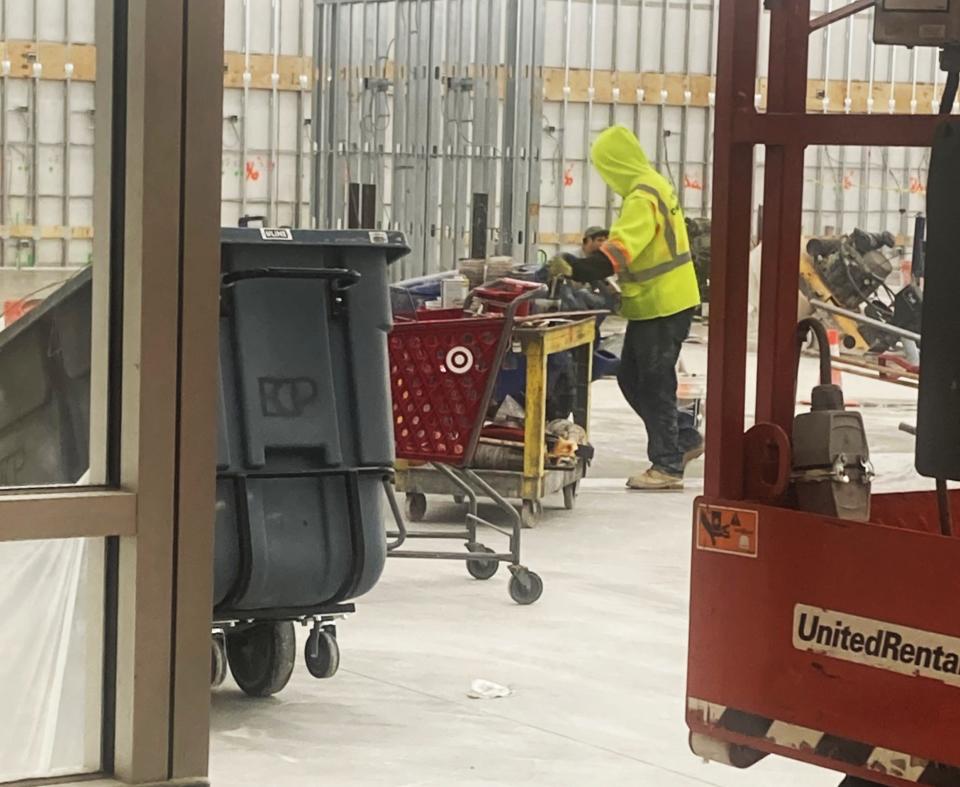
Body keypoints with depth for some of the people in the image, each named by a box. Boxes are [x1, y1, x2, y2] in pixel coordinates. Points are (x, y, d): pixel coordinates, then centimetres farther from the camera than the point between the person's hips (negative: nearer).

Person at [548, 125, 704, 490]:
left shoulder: (642, 197, -20)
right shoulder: (655, 184, 12)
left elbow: (621, 248, -32)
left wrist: (578, 269, -41)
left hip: (662, 305, -10)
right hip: (658, 301, 10)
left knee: (654, 384, -1)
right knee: (632, 378, 16)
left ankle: (667, 466, 7)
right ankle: (684, 439, 25)